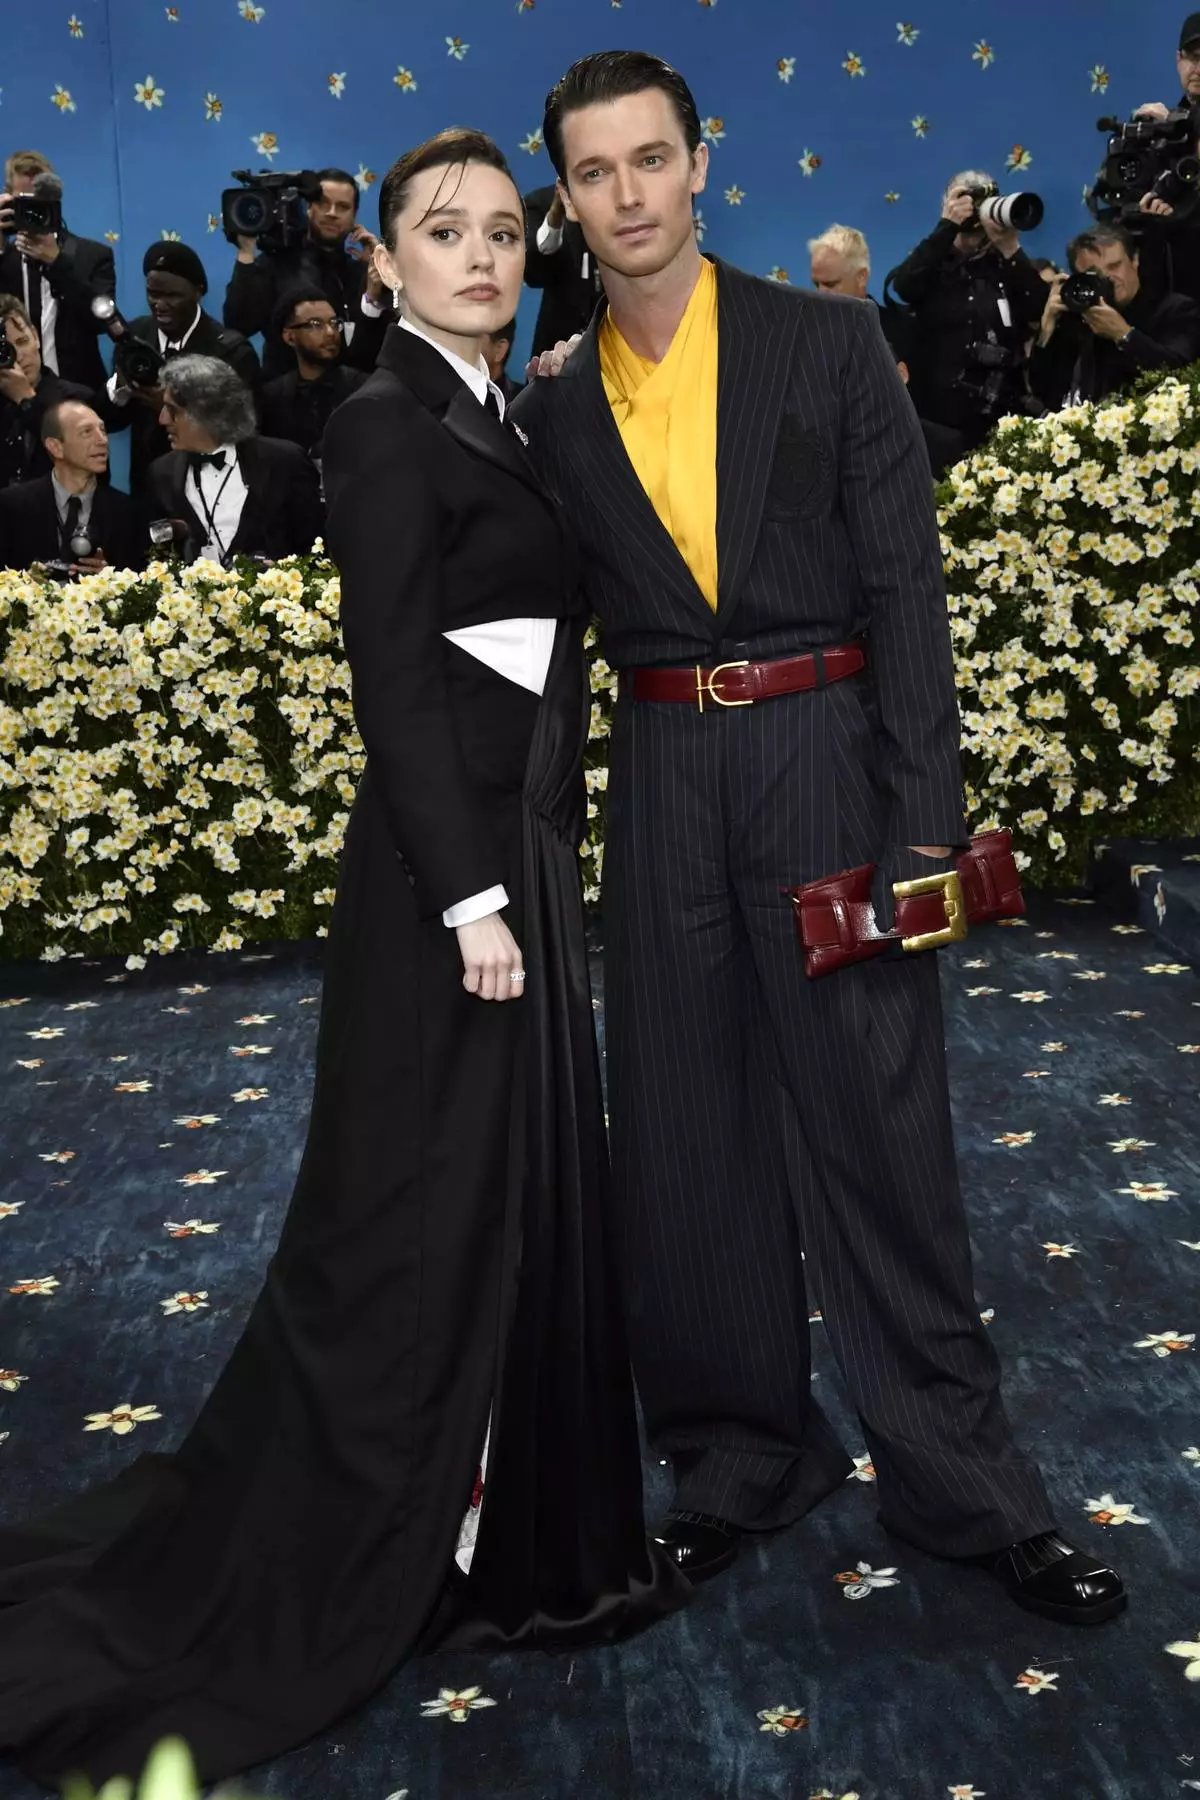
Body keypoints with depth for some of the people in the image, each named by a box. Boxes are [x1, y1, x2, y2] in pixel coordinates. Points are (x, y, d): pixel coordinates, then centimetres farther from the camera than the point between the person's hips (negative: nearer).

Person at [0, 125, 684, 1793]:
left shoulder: (498, 421, 15)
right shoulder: (385, 423, -11)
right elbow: (393, 680, -18)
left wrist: (535, 875, 15)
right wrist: (472, 899, -21)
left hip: (521, 856, 9)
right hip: (443, 872, -9)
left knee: (523, 1202, 16)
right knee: (416, 1222, 0)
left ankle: (502, 1536, 32)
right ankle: (279, 1582, 19)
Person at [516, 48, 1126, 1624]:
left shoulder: (829, 341, 0)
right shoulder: (555, 406, 9)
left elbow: (905, 581, -5)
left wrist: (924, 817, -12)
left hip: (826, 757, -3)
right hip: (661, 784, 3)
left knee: (880, 1122, 0)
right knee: (685, 1130, 9)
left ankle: (964, 1486, 16)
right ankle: (740, 1454, 27)